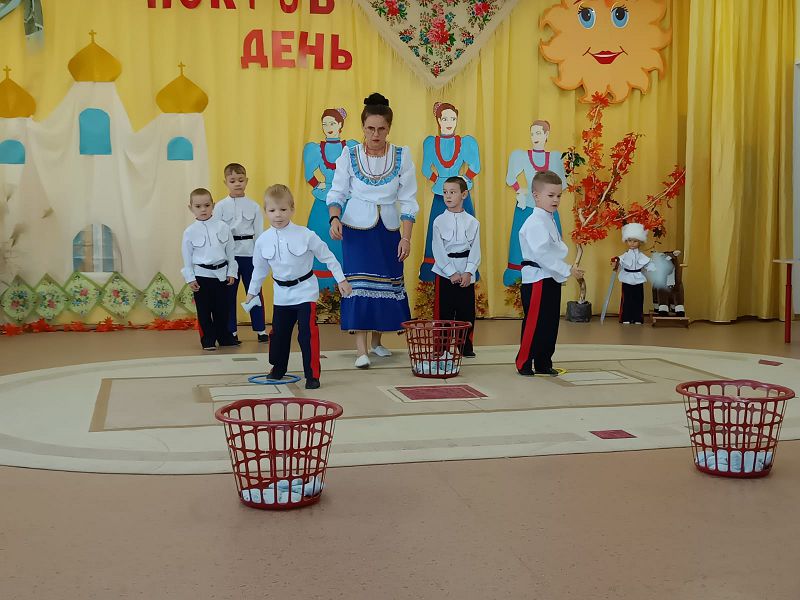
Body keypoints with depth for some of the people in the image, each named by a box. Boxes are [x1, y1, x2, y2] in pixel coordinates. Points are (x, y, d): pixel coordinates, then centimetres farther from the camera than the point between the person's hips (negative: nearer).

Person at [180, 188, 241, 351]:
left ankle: (225, 337, 25)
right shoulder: (190, 232, -5)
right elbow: (187, 257, 0)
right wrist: (190, 279, -4)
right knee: (204, 310, 5)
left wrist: (231, 273, 3)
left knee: (221, 308, 11)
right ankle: (208, 340, 16)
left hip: (221, 274, 1)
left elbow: (230, 252, 5)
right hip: (201, 275, -1)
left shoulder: (222, 227, -2)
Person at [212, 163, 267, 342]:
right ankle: (231, 331, 17)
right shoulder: (220, 206, 0)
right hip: (228, 255, 0)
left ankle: (260, 329, 17)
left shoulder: (254, 206, 3)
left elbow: (259, 233, 4)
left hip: (249, 254, 0)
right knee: (229, 294, 6)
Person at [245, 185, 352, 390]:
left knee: (308, 334, -11)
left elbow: (327, 257, -6)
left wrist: (341, 279, -5)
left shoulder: (305, 235, -15)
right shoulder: (263, 240, -5)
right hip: (281, 293, 4)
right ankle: (278, 367, 37)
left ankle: (312, 375, -1)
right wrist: (252, 292, 18)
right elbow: (259, 268, 11)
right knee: (279, 333, 15)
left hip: (305, 290, -4)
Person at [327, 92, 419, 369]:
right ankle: (361, 350, -9)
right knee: (359, 282, -10)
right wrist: (335, 218, -20)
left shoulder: (402, 156, -2)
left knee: (388, 282, 7)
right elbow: (337, 193, 0)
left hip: (389, 229, 2)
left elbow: (408, 201, -2)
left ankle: (377, 341, 26)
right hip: (357, 228, -2)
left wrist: (406, 237, -7)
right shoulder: (349, 155, -4)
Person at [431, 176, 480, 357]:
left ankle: (466, 346, 16)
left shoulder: (472, 222, 4)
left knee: (467, 311, 5)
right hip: (445, 272, -1)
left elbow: (475, 249, 0)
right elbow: (438, 250, -5)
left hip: (466, 274, 1)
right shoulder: (439, 221, 0)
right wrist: (452, 273, -12)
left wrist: (468, 272, -12)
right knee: (444, 311, 0)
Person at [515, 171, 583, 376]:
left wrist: (565, 271, 10)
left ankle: (543, 363, 22)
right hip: (537, 280, -10)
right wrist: (567, 270, -22)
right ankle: (523, 363, 5)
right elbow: (543, 254, -24)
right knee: (533, 323, -5)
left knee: (550, 324, 13)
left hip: (551, 279, 10)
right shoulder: (535, 223, -16)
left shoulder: (550, 221, 15)